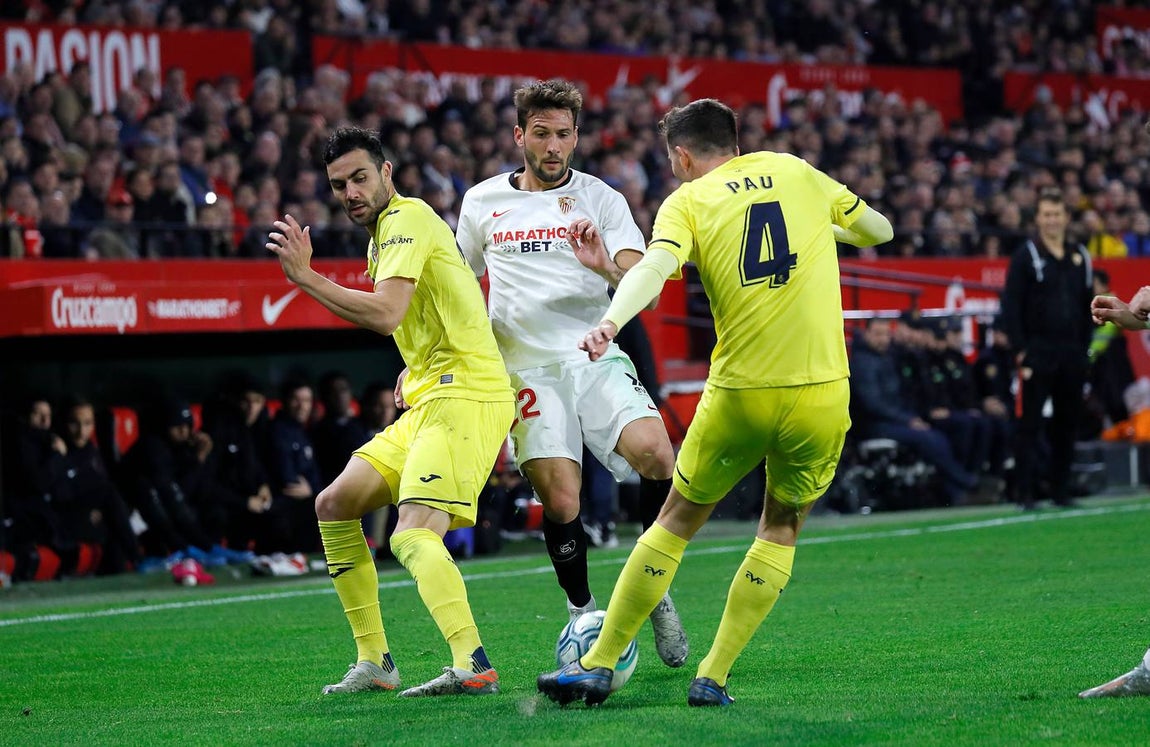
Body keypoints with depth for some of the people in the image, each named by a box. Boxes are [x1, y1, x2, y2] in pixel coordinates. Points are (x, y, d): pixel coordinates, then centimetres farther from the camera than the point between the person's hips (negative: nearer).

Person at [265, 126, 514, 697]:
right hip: (427, 401, 11)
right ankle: (374, 662, 14)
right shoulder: (383, 234, 21)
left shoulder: (408, 219, -10)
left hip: (465, 396, -11)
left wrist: (305, 275, -18)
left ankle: (473, 665, -42)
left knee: (413, 537, -26)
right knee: (334, 505, 12)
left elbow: (386, 314, -24)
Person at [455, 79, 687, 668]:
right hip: (529, 371, 1)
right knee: (560, 503, -13)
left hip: (598, 359, -1)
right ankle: (582, 610, 11)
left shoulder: (600, 199, 5)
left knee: (655, 453, -24)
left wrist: (607, 267, -28)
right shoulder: (482, 202, 11)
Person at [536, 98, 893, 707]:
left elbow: (656, 265, -19)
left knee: (677, 520, 15)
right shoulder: (793, 171, 11)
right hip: (821, 392, 1)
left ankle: (599, 664, 17)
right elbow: (877, 228, 22)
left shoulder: (688, 201, 3)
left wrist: (611, 321, -33)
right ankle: (713, 678, 10)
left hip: (739, 394, -1)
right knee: (782, 529, 18)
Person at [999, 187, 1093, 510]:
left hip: (1072, 354, 5)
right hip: (1038, 352, -5)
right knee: (1030, 424, -4)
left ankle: (1061, 489, 14)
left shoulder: (1080, 257, 13)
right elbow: (1011, 307, -6)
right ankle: (1027, 492, -3)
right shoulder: (1026, 256, -2)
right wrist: (1021, 350, -12)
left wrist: (1084, 346, 8)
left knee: (1067, 423, 7)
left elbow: (1087, 308, 17)